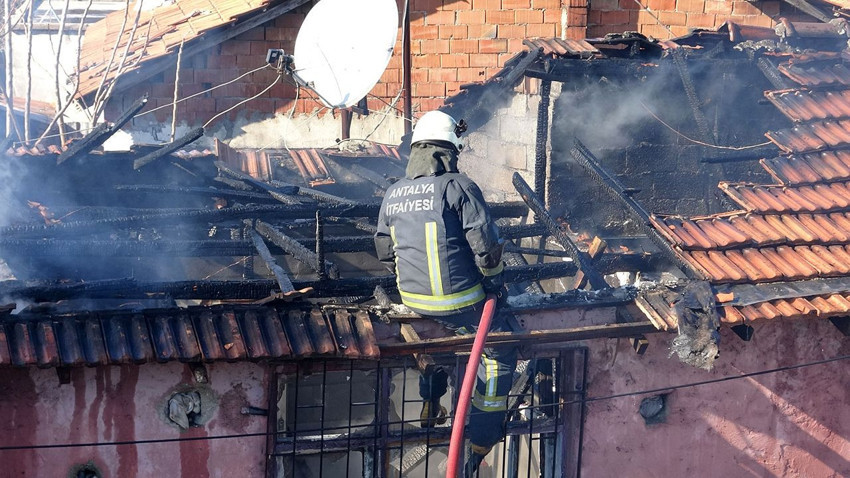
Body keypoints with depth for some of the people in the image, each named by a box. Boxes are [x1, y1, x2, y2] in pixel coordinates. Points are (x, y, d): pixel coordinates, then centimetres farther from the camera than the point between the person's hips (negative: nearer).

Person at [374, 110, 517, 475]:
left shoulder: (393, 194, 4)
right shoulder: (458, 186, -14)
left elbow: (385, 251, 13)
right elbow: (487, 245, -16)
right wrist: (493, 283, 1)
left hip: (413, 299, 6)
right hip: (459, 301, -6)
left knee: (441, 329, 38)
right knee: (500, 352, 12)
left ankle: (430, 408, 44)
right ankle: (481, 440, 10)